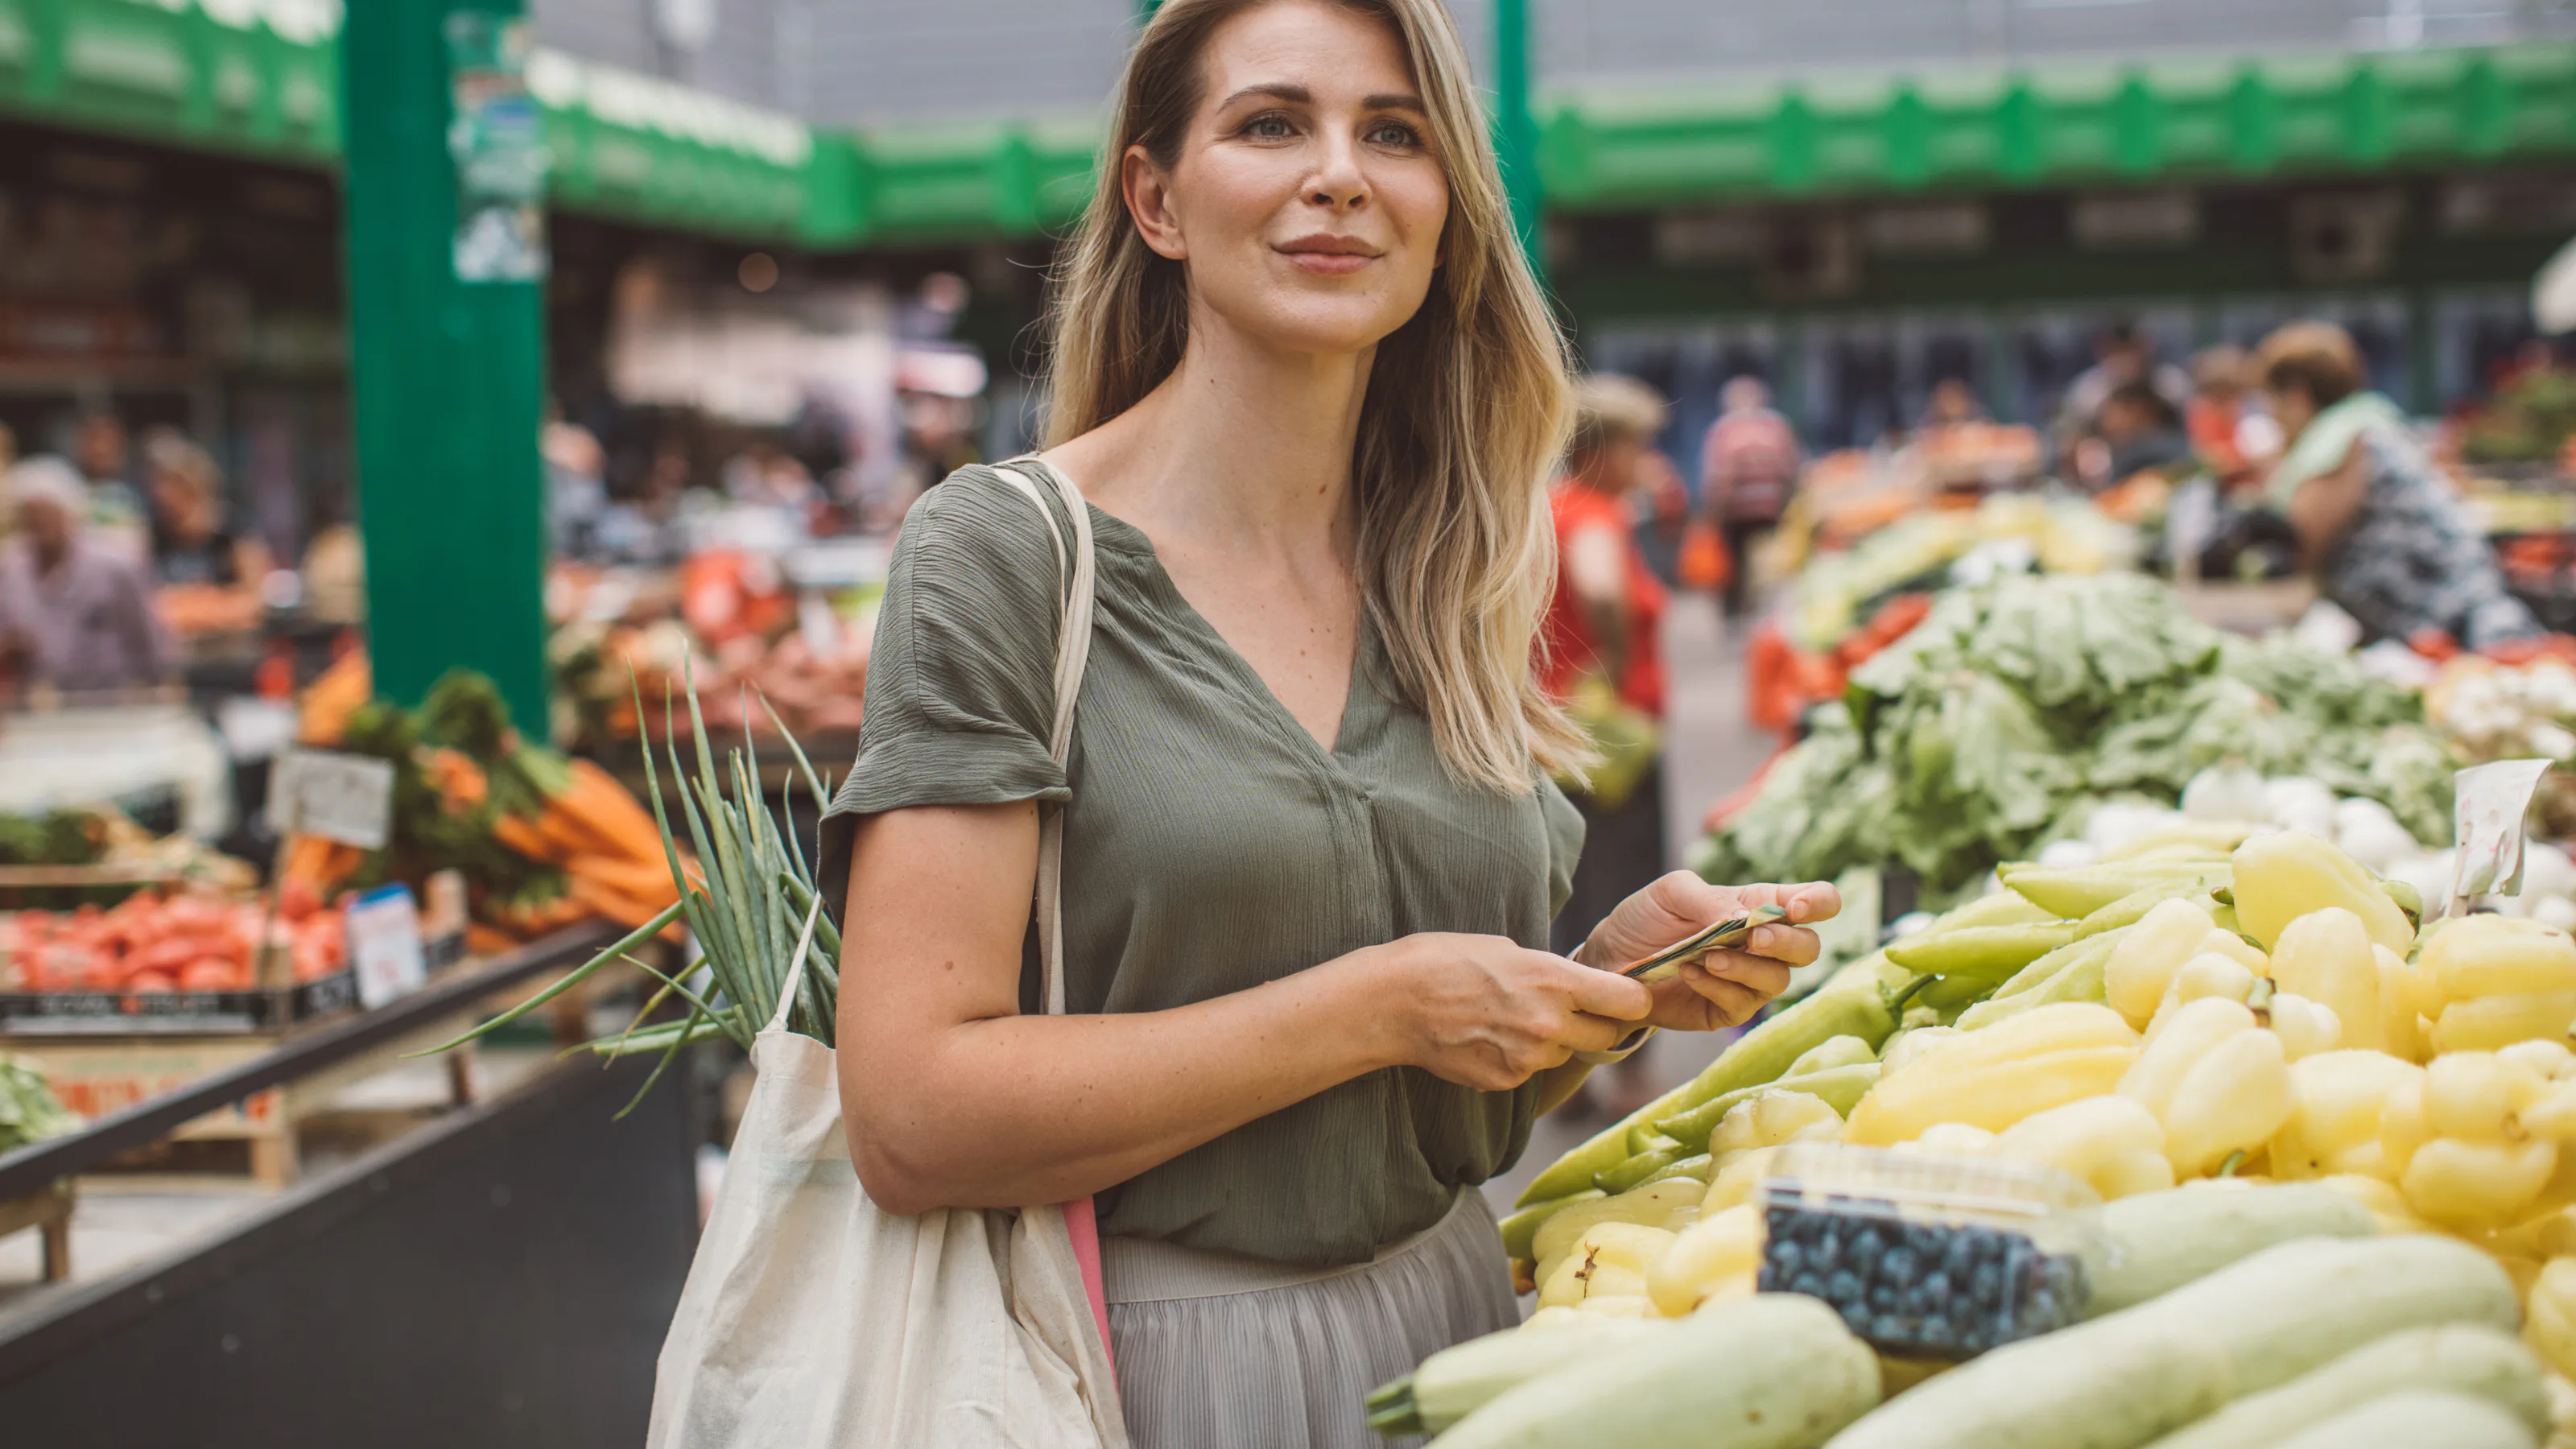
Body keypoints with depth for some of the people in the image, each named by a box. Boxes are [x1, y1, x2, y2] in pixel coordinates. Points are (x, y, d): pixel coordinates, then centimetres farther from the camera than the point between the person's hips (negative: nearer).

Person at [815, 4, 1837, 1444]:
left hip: (1447, 1327, 6)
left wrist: (1622, 975, -6)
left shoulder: (1450, 597, 5)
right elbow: (914, 1117, -20)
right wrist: (1384, 1004, -19)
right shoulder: (1002, 552, -12)